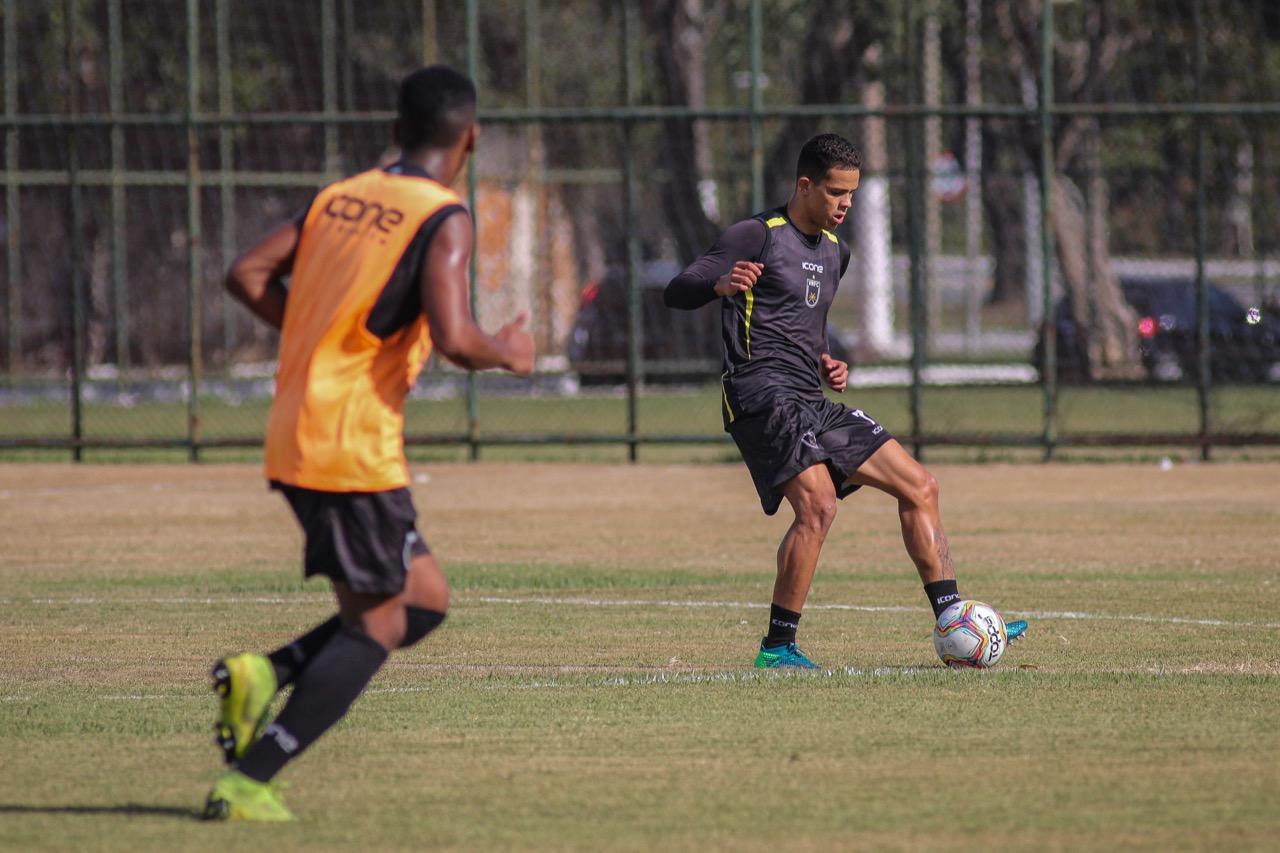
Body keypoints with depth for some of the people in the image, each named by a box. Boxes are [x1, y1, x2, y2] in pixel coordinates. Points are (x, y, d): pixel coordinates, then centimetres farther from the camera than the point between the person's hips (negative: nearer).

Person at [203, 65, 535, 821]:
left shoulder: (339, 197, 11)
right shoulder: (444, 221, -9)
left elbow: (246, 275, 11)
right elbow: (453, 339, -21)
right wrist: (507, 353, 0)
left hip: (295, 438, 8)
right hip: (357, 448, -8)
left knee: (426, 598, 17)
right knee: (376, 627, 1)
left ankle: (266, 676, 1)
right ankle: (248, 783, -7)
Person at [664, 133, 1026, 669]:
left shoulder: (835, 252, 21)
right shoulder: (758, 236, -5)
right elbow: (676, 293, -10)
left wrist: (826, 364, 14)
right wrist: (722, 285, -32)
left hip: (811, 403, 9)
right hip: (762, 397, -9)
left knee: (919, 486, 6)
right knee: (818, 505, -27)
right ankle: (777, 646, -19)